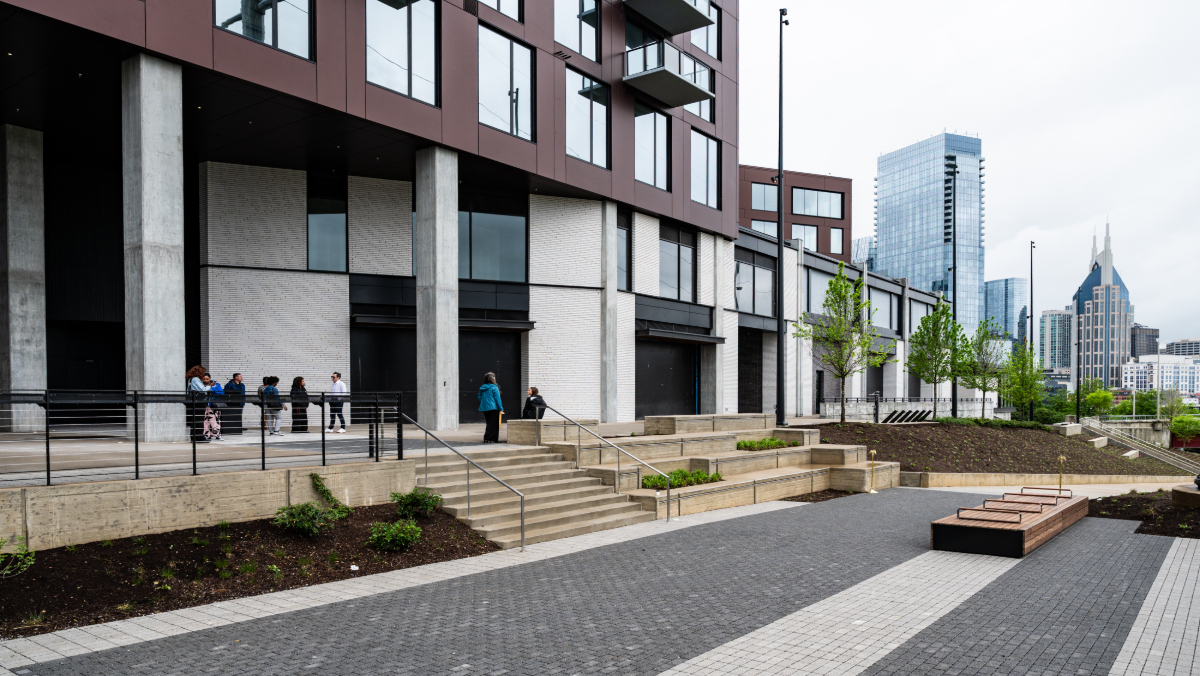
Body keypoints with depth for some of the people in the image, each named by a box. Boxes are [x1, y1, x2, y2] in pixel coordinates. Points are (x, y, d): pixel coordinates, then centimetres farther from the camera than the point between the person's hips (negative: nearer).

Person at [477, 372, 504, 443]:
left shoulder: (482, 388, 7)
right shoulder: (494, 388, -11)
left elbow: (479, 397, 13)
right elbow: (497, 399, -12)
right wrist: (501, 409, -8)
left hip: (485, 408, 7)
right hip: (493, 408, -7)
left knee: (489, 424, 15)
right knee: (493, 424, -1)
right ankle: (488, 439, -6)